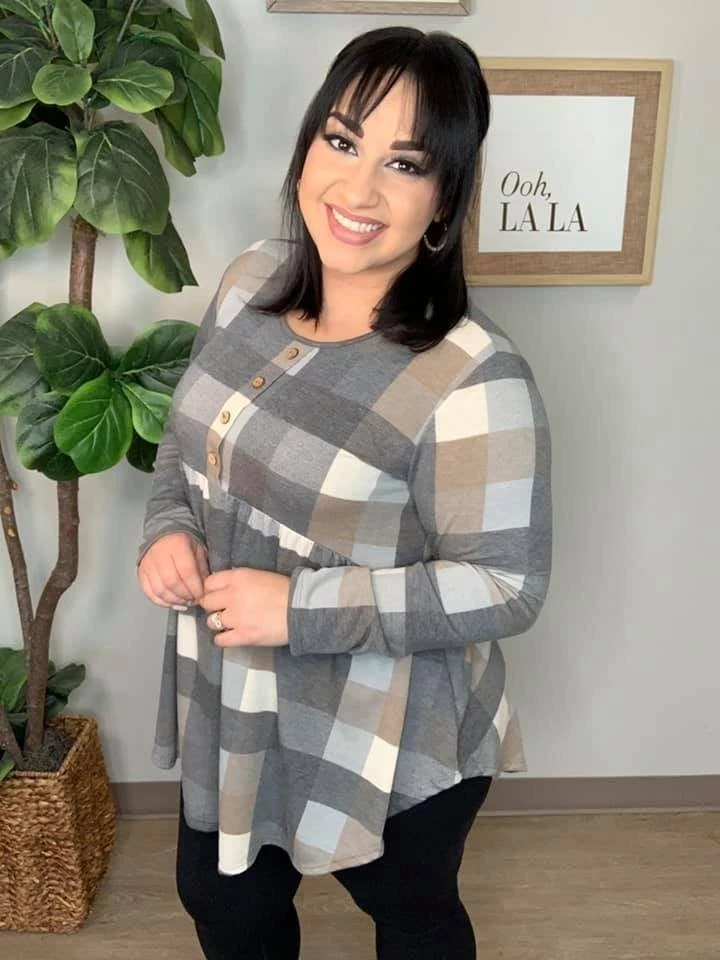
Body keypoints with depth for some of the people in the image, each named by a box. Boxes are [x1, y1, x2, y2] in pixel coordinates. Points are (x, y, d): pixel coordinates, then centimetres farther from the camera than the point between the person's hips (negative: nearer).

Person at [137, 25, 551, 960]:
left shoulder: (472, 378, -27)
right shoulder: (251, 282, -5)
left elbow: (507, 586, -22)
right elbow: (189, 436, 8)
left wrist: (302, 608, -27)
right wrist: (168, 529, -11)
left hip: (390, 742, -5)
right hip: (230, 712, 6)